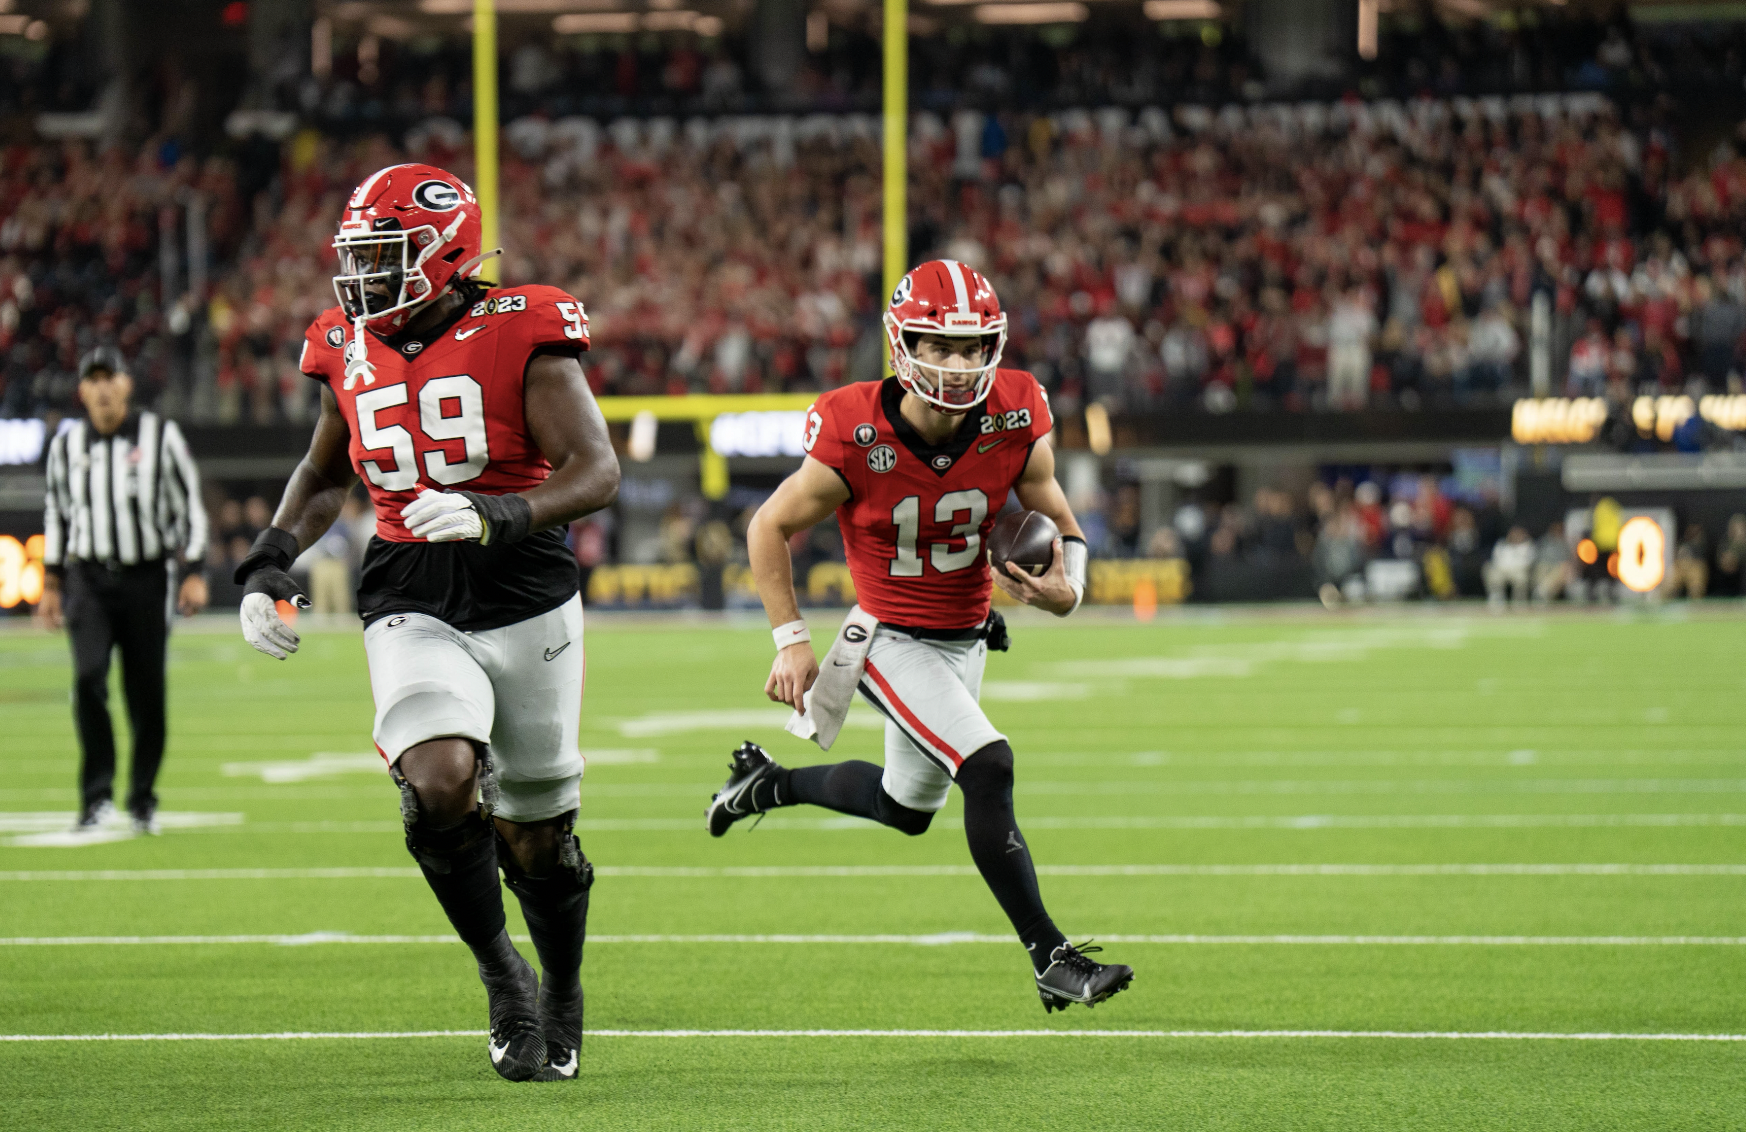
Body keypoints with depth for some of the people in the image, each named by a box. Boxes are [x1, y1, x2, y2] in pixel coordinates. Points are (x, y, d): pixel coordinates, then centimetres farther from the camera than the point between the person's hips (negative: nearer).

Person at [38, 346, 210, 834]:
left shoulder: (160, 437, -2)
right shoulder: (66, 445, 6)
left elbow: (189, 506, 2)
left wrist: (194, 573, -5)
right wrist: (52, 583, 14)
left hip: (146, 578, -1)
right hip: (89, 578, 1)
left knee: (147, 693, 2)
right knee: (89, 675, -19)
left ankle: (143, 799, 19)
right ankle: (97, 795, -13)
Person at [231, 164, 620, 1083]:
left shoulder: (522, 338, -9)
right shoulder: (352, 353, 6)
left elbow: (596, 472, -15)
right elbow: (323, 476, 24)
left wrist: (495, 516, -32)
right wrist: (268, 564, 9)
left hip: (524, 600, -2)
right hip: (412, 608, 2)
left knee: (535, 837, 7)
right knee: (440, 783, -25)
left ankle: (562, 989, 37)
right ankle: (499, 972, -2)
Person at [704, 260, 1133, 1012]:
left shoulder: (1016, 426, -15)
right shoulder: (857, 441, -24)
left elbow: (1058, 522, 1)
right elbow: (771, 527, -9)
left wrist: (1066, 588, -21)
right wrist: (790, 640, -11)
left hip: (967, 640, 6)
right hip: (893, 642, -6)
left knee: (907, 807, 23)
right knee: (988, 768, -24)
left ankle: (769, 783, 49)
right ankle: (1051, 959, -19)